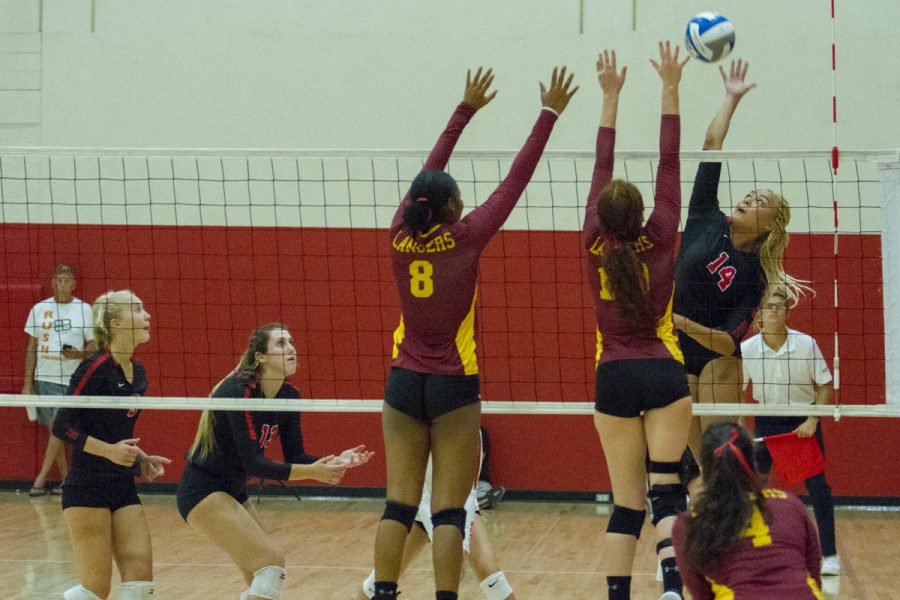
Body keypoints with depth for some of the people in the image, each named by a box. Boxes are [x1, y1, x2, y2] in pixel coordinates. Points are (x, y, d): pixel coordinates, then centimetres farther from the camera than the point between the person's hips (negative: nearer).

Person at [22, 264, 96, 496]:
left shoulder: (84, 309, 2)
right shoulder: (39, 309, 7)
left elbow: (94, 344, 5)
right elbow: (31, 348, 10)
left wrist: (79, 354, -16)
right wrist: (27, 382, 6)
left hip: (73, 380, -3)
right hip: (44, 379, 3)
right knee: (54, 429, 4)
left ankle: (41, 477, -9)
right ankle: (66, 479, 11)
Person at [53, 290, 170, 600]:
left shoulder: (138, 372, 10)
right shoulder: (94, 368, -13)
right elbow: (62, 427, -15)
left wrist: (141, 459, 6)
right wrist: (110, 451, -24)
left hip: (124, 488, 8)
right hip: (87, 489, -8)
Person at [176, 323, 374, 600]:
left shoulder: (289, 397, 1)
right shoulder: (238, 392, -24)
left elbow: (295, 457, 1)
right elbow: (253, 463, -29)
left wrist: (335, 461, -16)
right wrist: (312, 472, -36)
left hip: (233, 493, 9)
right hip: (203, 492, -9)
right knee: (271, 563, -19)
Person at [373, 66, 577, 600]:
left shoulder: (401, 236, 0)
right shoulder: (465, 238, -10)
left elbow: (429, 172, 14)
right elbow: (517, 178, -6)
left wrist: (467, 109, 23)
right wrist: (549, 115, 1)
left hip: (404, 383, 4)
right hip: (453, 386, -4)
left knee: (399, 503, 4)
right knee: (449, 510, -3)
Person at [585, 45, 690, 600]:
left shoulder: (596, 247, -2)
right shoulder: (659, 241, -6)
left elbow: (601, 169, 6)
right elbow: (669, 165, -1)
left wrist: (610, 96, 12)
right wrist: (670, 90, 3)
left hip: (615, 380, 2)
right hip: (664, 373, -2)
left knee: (627, 502, 4)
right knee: (666, 489, -4)